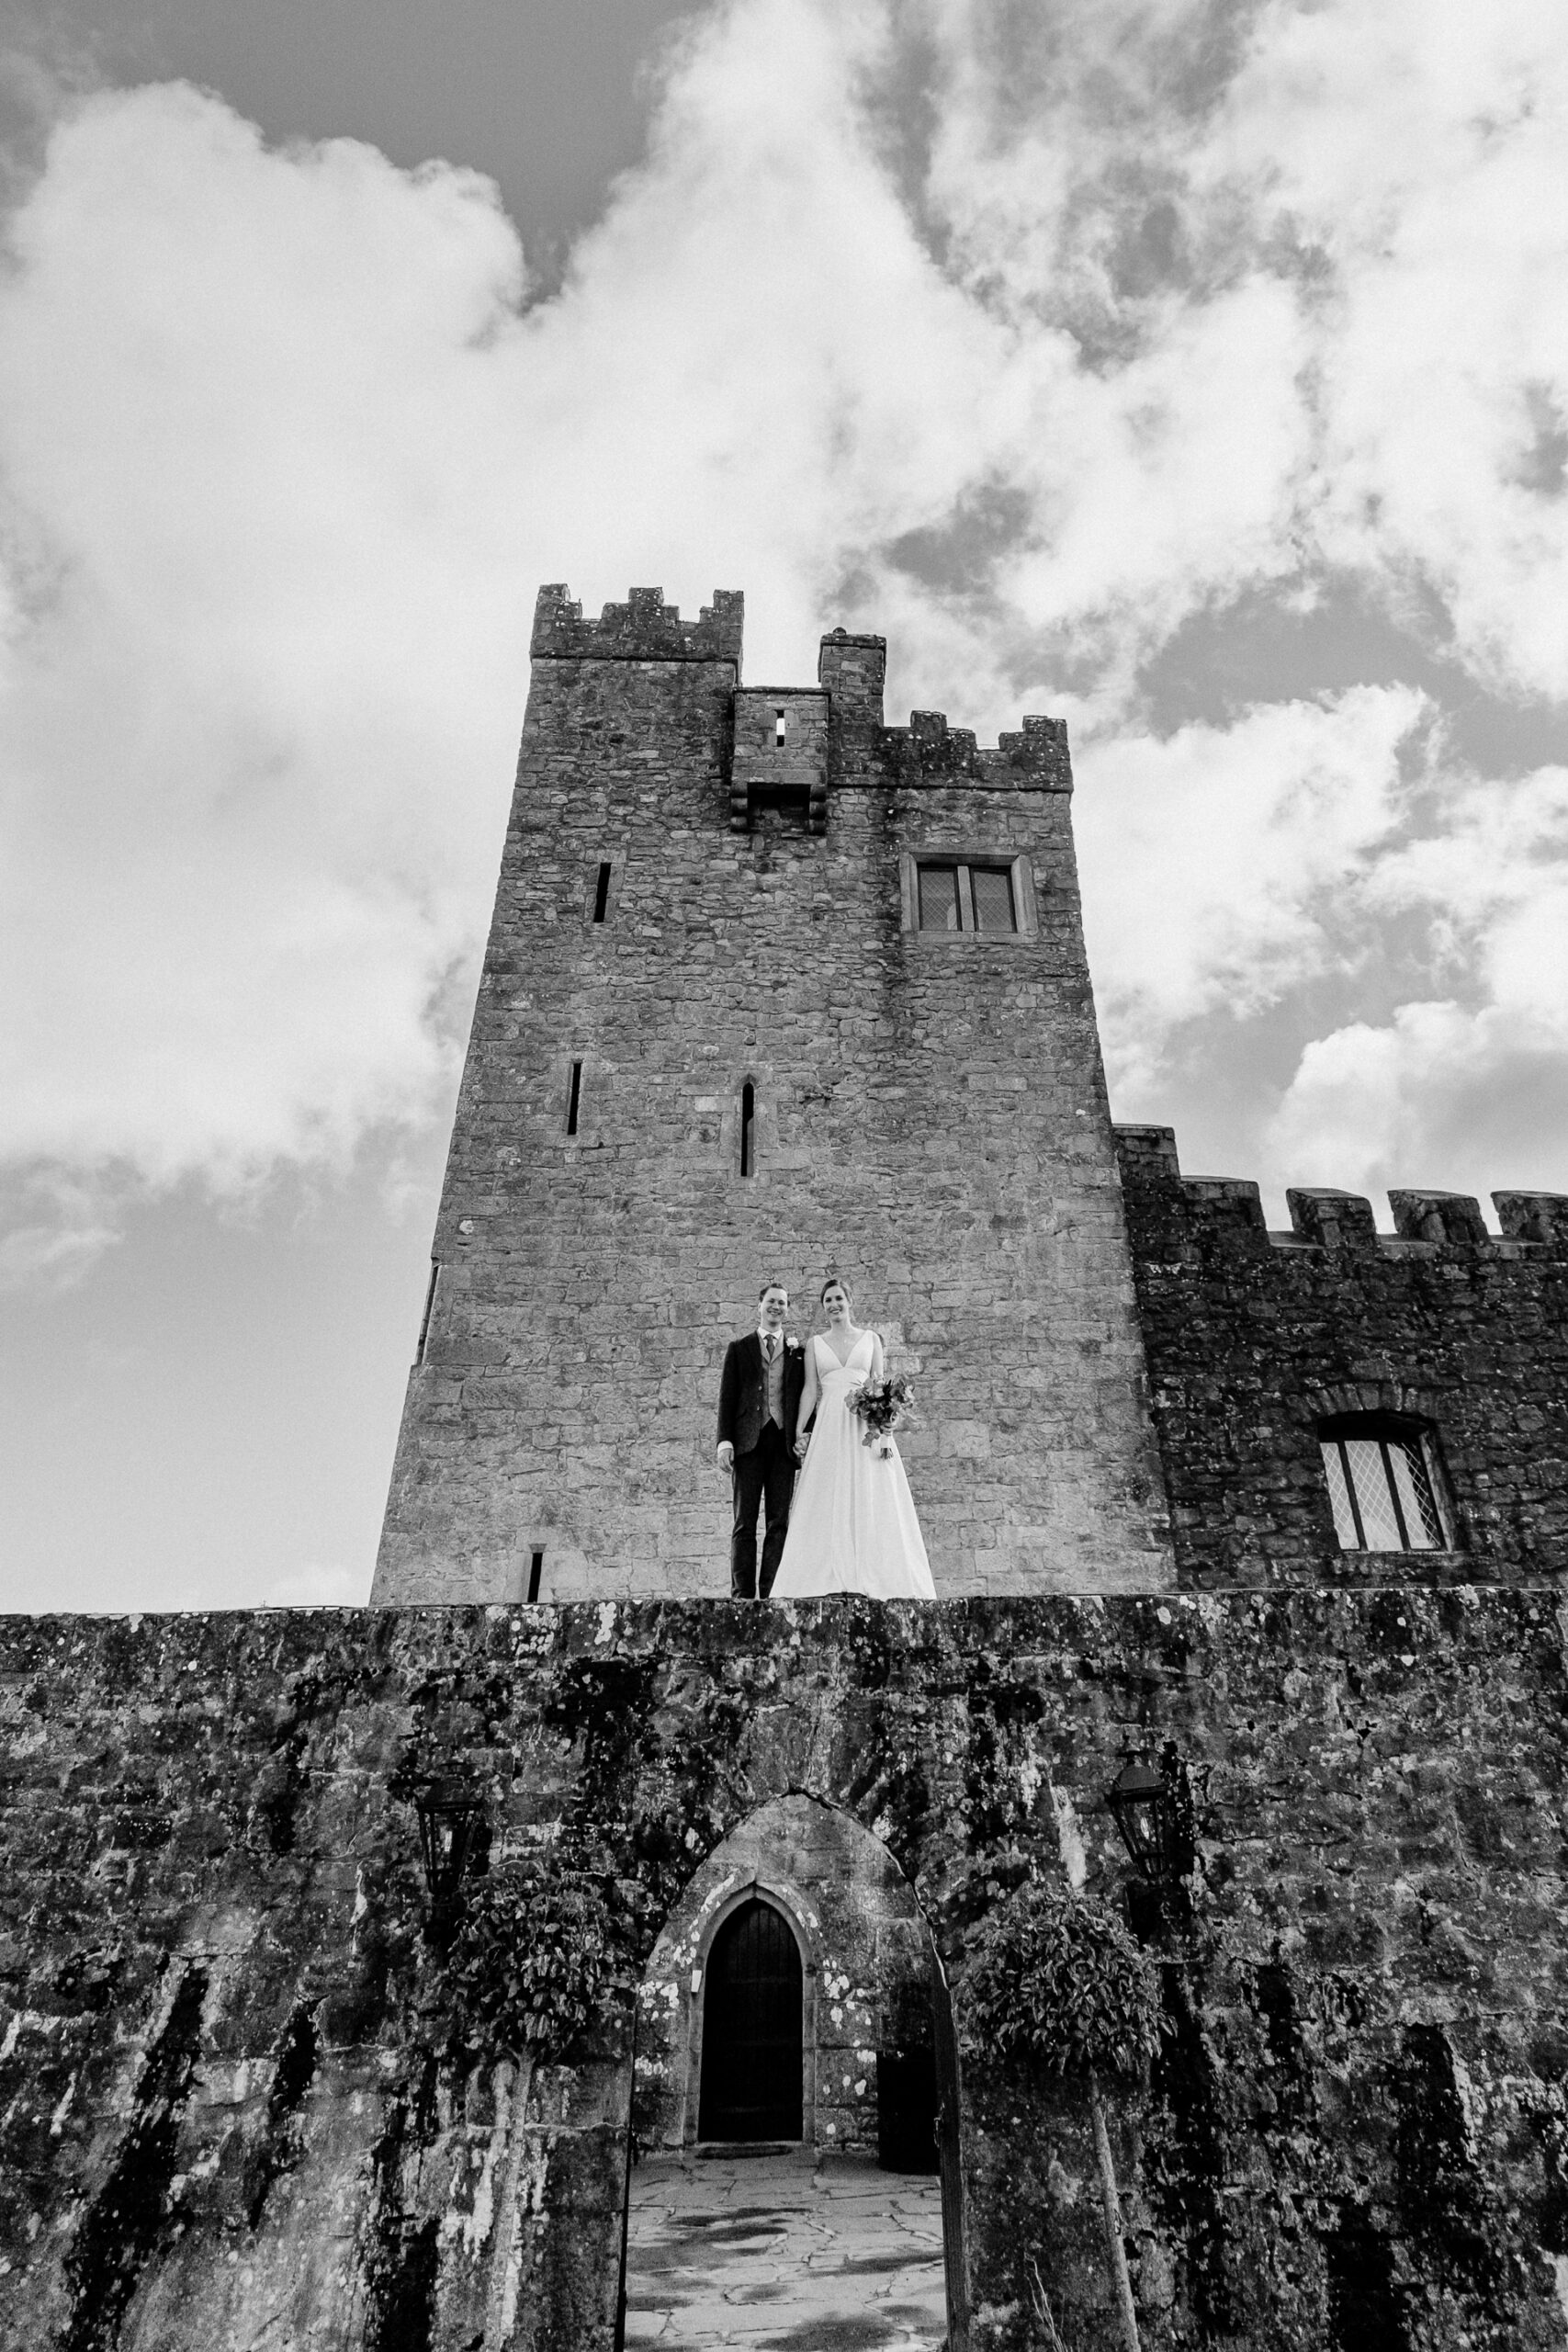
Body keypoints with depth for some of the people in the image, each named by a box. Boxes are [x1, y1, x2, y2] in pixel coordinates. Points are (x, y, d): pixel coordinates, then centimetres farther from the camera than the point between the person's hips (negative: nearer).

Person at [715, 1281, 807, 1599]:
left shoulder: (799, 1351, 13)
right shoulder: (739, 1348, 11)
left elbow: (805, 1398, 11)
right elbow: (727, 1397, 5)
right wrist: (724, 1440, -5)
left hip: (783, 1442, 1)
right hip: (748, 1441, -1)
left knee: (779, 1522, 0)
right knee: (745, 1521, 0)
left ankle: (771, 1593, 3)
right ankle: (742, 1593, 1)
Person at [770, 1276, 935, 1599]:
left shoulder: (871, 1339, 11)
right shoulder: (814, 1344, 13)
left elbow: (881, 1385, 6)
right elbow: (810, 1390, 9)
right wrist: (799, 1431, -1)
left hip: (866, 1425, -1)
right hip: (829, 1426, 1)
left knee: (873, 1502, -6)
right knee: (828, 1506, -6)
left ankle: (876, 1580, -6)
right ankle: (831, 1581, -7)